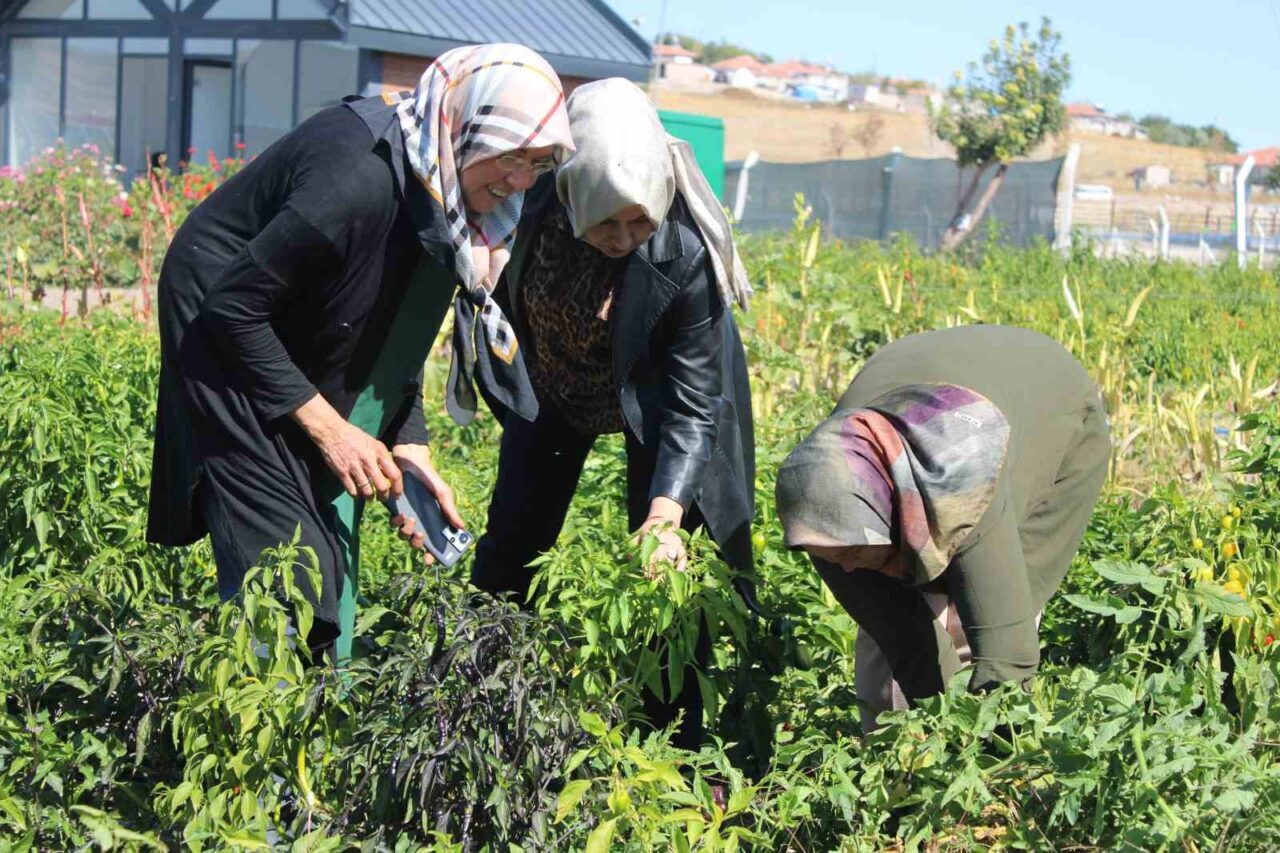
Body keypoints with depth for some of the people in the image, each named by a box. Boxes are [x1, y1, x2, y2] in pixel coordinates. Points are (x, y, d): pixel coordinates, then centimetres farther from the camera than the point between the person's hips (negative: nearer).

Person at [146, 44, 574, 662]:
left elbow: (396, 333, 5)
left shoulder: (448, 190, -5)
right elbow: (232, 307, -28)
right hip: (227, 346, -9)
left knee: (334, 560, 8)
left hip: (309, 358, 9)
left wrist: (409, 447, -6)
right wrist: (328, 427, -23)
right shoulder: (362, 179, -33)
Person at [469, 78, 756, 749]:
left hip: (654, 388, -3)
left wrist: (666, 514, -41)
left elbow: (692, 406, -30)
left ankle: (676, 739, 7)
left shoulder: (686, 256, -37)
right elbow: (498, 291, -7)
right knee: (512, 539, 10)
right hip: (553, 384, 3)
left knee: (660, 566, -7)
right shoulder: (530, 207, -32)